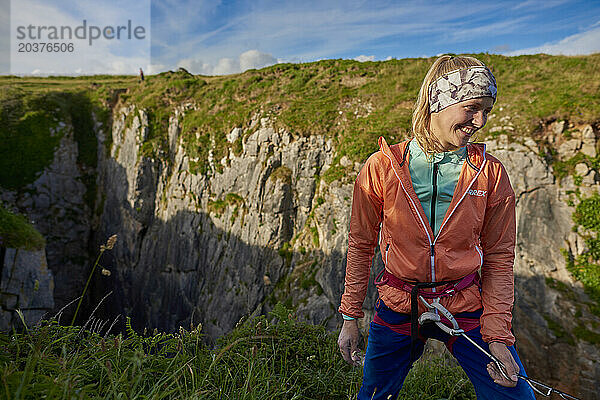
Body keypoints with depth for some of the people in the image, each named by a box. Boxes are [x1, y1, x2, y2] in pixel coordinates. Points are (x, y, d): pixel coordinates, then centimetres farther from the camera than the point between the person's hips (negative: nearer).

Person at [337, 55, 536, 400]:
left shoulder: (490, 174, -6)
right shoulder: (382, 167, -11)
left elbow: (498, 257, 0)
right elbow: (361, 245, -3)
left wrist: (497, 336, -6)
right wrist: (351, 318, -1)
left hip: (467, 309, 1)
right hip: (398, 309, 0)